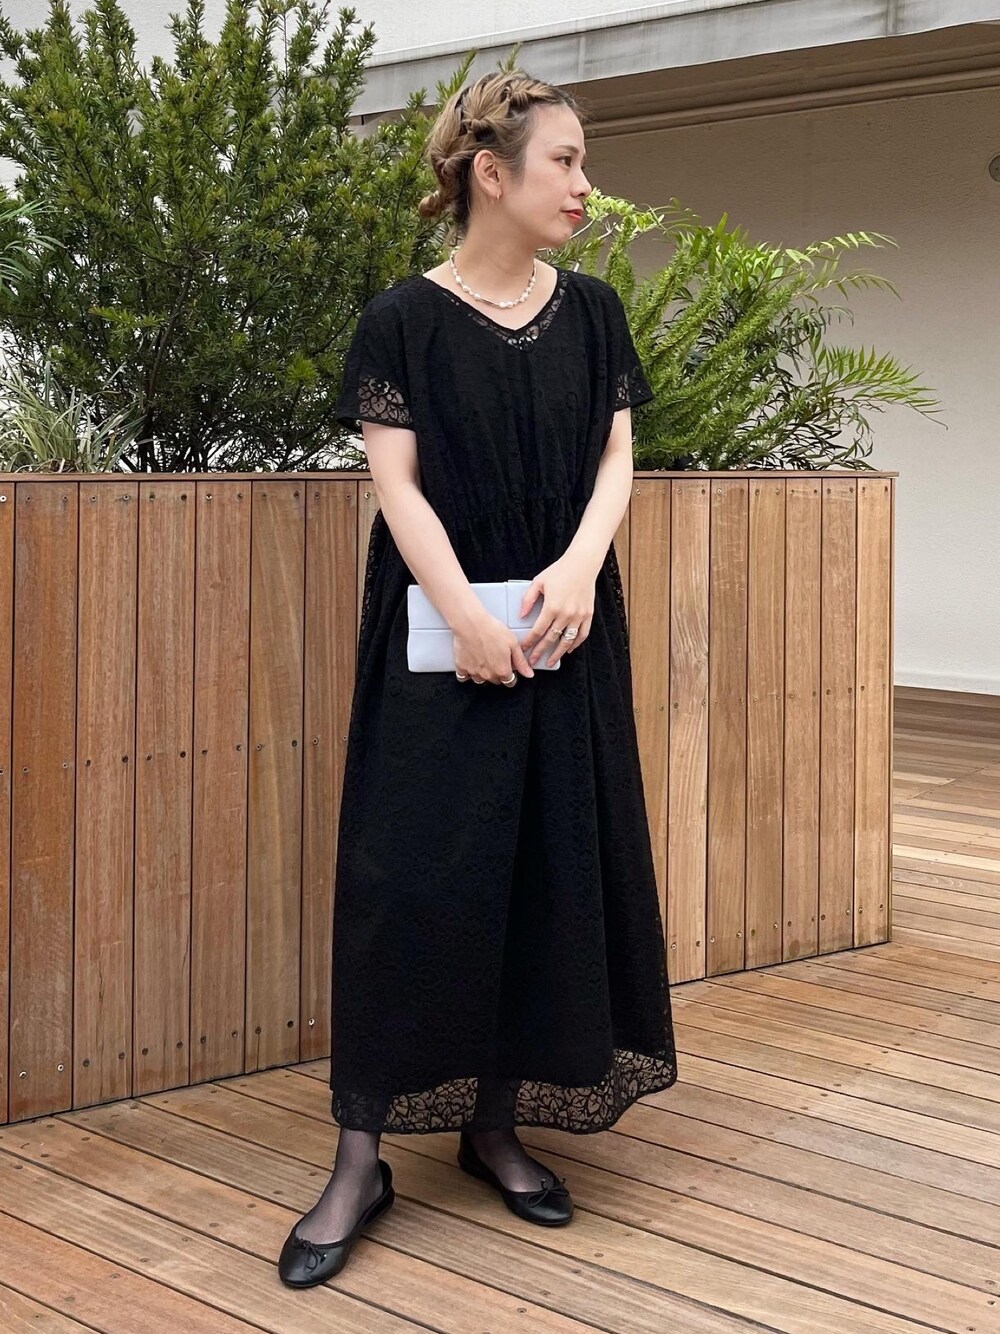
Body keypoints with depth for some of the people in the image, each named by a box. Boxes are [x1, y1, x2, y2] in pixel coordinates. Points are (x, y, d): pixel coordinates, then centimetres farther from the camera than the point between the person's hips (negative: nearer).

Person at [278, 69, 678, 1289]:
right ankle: (361, 1156, 2)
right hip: (438, 637, -4)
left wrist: (579, 569, -13)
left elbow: (614, 458, 5)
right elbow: (396, 482, -8)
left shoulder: (590, 310, 8)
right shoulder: (405, 318, -4)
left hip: (566, 631, 4)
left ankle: (496, 1123, 19)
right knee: (411, 878, -6)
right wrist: (467, 616, -18)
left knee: (550, 871, 5)